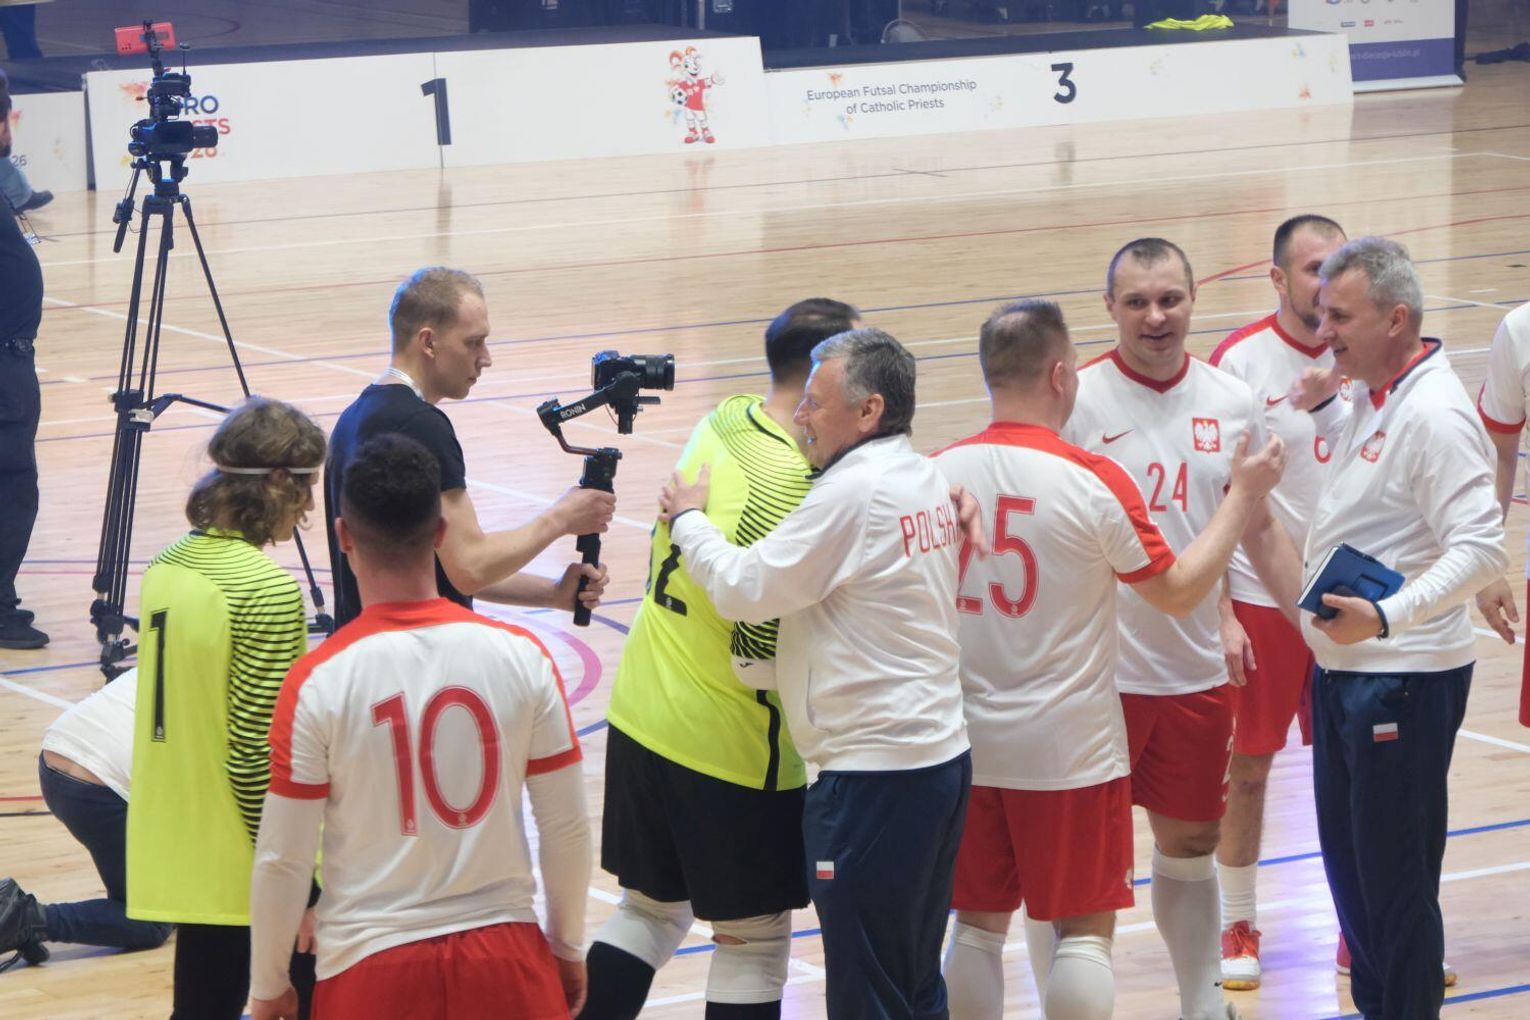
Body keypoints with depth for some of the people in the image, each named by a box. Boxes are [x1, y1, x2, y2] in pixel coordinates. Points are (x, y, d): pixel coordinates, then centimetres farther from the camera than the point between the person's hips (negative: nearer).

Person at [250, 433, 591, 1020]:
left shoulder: (319, 681, -12)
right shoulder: (522, 656, -6)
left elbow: (283, 859, -8)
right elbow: (567, 827, 0)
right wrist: (568, 948, 15)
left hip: (371, 966, -1)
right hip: (504, 954, 1)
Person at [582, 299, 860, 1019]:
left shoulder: (722, 422, 1)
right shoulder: (793, 483, -24)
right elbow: (759, 651, -24)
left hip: (642, 715, 8)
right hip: (731, 744, -8)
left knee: (648, 909, 19)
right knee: (752, 941, 7)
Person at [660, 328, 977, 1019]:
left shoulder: (853, 493, -17)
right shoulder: (926, 480, 11)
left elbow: (743, 590, -15)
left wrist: (687, 520, 0)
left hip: (874, 777, -9)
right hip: (942, 758, 10)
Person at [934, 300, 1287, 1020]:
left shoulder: (938, 474, -4)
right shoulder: (1093, 482, -16)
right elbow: (1178, 592, -5)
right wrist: (1243, 495, 5)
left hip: (966, 745, 4)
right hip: (1070, 748, -4)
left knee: (977, 926, 13)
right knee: (1084, 931, 7)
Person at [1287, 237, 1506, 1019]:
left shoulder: (1434, 413, -20)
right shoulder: (1373, 396, 9)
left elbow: (1481, 549, -27)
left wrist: (1387, 618, -36)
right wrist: (1321, 409, 16)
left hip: (1402, 679, -10)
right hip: (1342, 665, 10)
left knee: (1395, 877, -3)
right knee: (1347, 861, 18)